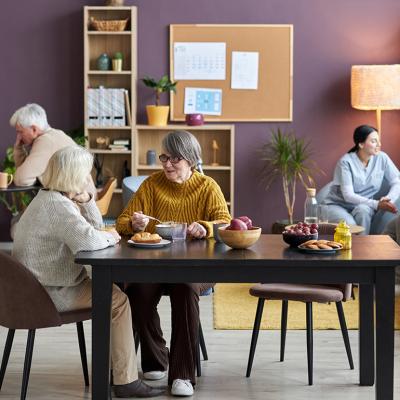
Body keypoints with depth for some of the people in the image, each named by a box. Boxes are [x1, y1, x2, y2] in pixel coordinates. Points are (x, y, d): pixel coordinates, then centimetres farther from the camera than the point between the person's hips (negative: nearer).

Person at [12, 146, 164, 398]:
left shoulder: (53, 199, 13)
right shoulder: (57, 205, -22)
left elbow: (95, 227, 16)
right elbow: (88, 240, -36)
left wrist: (86, 201, -1)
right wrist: (110, 237, -16)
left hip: (46, 285, 11)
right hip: (51, 293, -11)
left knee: (114, 293, 17)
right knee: (118, 301, -11)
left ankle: (121, 367, 22)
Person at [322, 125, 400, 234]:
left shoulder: (382, 158, -7)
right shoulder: (346, 162, -17)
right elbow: (348, 195, -21)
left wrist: (389, 199, -27)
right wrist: (376, 204, -31)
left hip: (363, 206, 3)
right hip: (337, 205, -3)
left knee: (363, 209, -32)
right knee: (349, 225, -34)